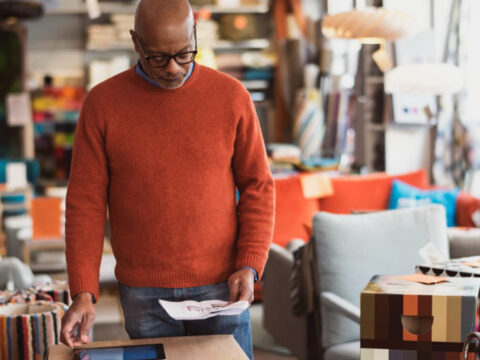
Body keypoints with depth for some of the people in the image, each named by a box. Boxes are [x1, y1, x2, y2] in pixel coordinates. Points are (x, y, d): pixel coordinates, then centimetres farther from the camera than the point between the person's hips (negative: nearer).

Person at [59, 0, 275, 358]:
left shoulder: (232, 96, -1)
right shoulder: (102, 104, -2)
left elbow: (257, 186, 4)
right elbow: (85, 204, -2)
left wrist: (249, 266, -7)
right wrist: (83, 293, -9)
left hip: (220, 287, 0)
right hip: (143, 295, 0)